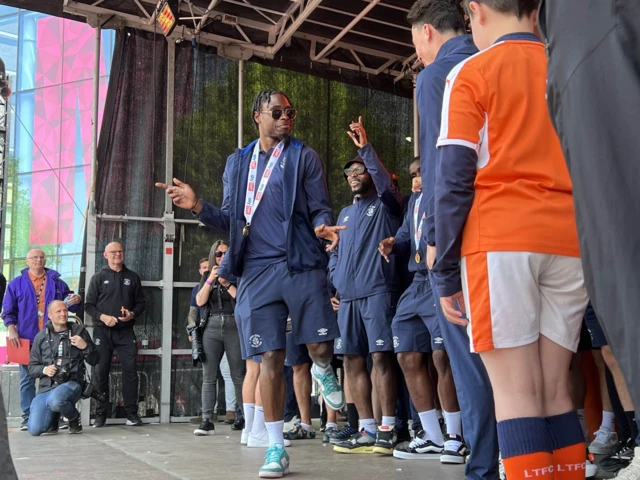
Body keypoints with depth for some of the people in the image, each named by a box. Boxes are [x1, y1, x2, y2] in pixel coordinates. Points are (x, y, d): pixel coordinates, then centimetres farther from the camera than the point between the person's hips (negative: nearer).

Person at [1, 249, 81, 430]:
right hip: (27, 339, 0)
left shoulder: (57, 283, 11)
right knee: (27, 380, 4)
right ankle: (28, 418, 9)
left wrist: (76, 302, -5)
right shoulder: (16, 284, 8)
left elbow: (68, 304, 17)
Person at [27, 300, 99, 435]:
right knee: (34, 430, -14)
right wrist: (44, 370, -9)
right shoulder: (41, 337, 11)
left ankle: (74, 418, -4)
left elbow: (94, 361, 9)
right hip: (46, 386, 2)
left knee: (55, 401, -38)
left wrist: (85, 347, -10)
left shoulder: (79, 331, 7)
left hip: (71, 383, -2)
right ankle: (53, 417, 21)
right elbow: (32, 368, 13)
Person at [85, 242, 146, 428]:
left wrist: (132, 314, -8)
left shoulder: (132, 277, 12)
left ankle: (132, 413, 1)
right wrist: (102, 317, -13)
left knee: (130, 370, -5)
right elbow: (89, 305, 4)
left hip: (125, 331, 1)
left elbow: (140, 303, 12)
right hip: (102, 331, -1)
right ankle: (100, 414, 8)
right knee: (101, 372, 1)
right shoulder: (98, 277, 7)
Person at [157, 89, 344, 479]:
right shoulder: (237, 162, 16)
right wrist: (198, 206, -2)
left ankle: (323, 370, 36)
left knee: (321, 347, -4)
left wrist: (322, 226, -22)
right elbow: (232, 222, 15)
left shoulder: (304, 157, 6)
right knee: (271, 358, 0)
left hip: (301, 265, -2)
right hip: (257, 270, 2)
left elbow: (321, 209, 2)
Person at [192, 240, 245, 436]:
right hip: (211, 327, 3)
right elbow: (200, 301, 4)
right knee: (208, 376, -1)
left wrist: (227, 283, -11)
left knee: (239, 376, -2)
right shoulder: (207, 276, 16)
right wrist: (210, 280, -4)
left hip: (235, 326, -3)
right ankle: (206, 421, 0)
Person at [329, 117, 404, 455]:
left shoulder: (385, 205, 6)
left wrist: (365, 148, -18)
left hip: (377, 291, -7)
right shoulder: (345, 213, 25)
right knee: (353, 360, 4)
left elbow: (386, 183, -16)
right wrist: (335, 279, 12)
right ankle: (367, 431, 9)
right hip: (347, 296, 7)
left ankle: (387, 430, -8)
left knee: (380, 357, -11)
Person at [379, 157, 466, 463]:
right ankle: (432, 437, 16)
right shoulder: (415, 199, 22)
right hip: (417, 284, 9)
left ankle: (454, 437, -1)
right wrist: (393, 244, 6)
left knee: (443, 356, -15)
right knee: (408, 357, 7)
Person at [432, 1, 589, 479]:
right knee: (555, 390, 10)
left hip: (500, 238, -5)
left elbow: (454, 180, -5)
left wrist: (446, 272, -2)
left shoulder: (472, 72, 1)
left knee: (516, 392, -4)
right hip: (569, 241, 5)